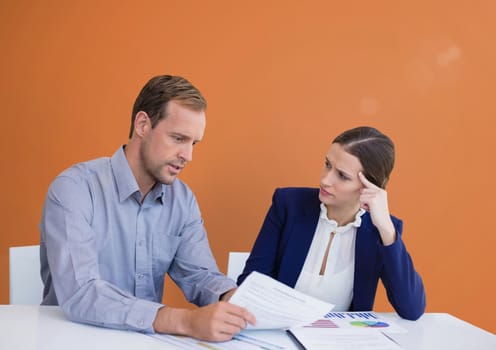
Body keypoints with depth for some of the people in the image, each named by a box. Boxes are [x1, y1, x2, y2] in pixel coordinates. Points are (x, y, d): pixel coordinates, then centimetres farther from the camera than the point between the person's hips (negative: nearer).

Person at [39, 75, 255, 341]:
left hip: (145, 339, 5)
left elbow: (200, 273, 2)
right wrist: (185, 321, -36)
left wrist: (234, 298, -21)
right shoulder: (74, 189, -16)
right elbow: (78, 294, -26)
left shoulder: (183, 199, 3)